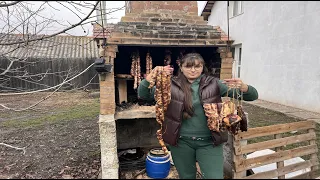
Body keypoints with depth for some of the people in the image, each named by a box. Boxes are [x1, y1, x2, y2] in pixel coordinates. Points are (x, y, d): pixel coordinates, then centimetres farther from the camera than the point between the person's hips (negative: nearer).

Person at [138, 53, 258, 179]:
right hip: (181, 141, 1)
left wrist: (243, 87, -26)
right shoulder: (172, 85, -3)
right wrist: (151, 77, -21)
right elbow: (143, 95, -3)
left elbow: (252, 96, -1)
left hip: (209, 142, 0)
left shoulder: (214, 84, -3)